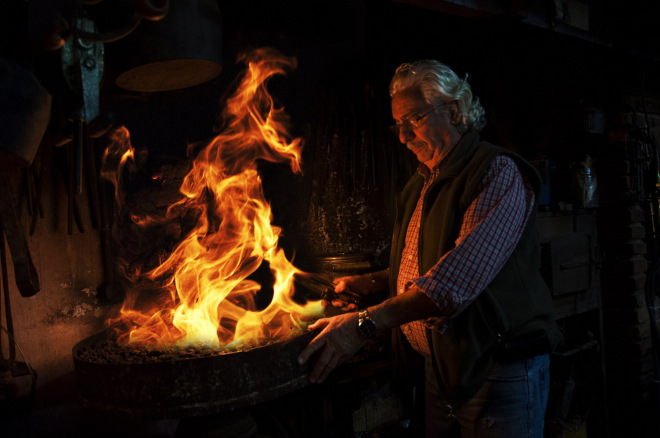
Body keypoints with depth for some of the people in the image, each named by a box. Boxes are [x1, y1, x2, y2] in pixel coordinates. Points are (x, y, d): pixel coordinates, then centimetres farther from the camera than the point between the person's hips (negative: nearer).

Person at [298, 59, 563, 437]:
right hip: (440, 368, 7)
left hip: (501, 371, -7)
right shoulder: (419, 186, 12)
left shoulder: (499, 173, -16)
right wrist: (370, 283, 5)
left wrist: (366, 322, -32)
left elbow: (461, 276, -29)